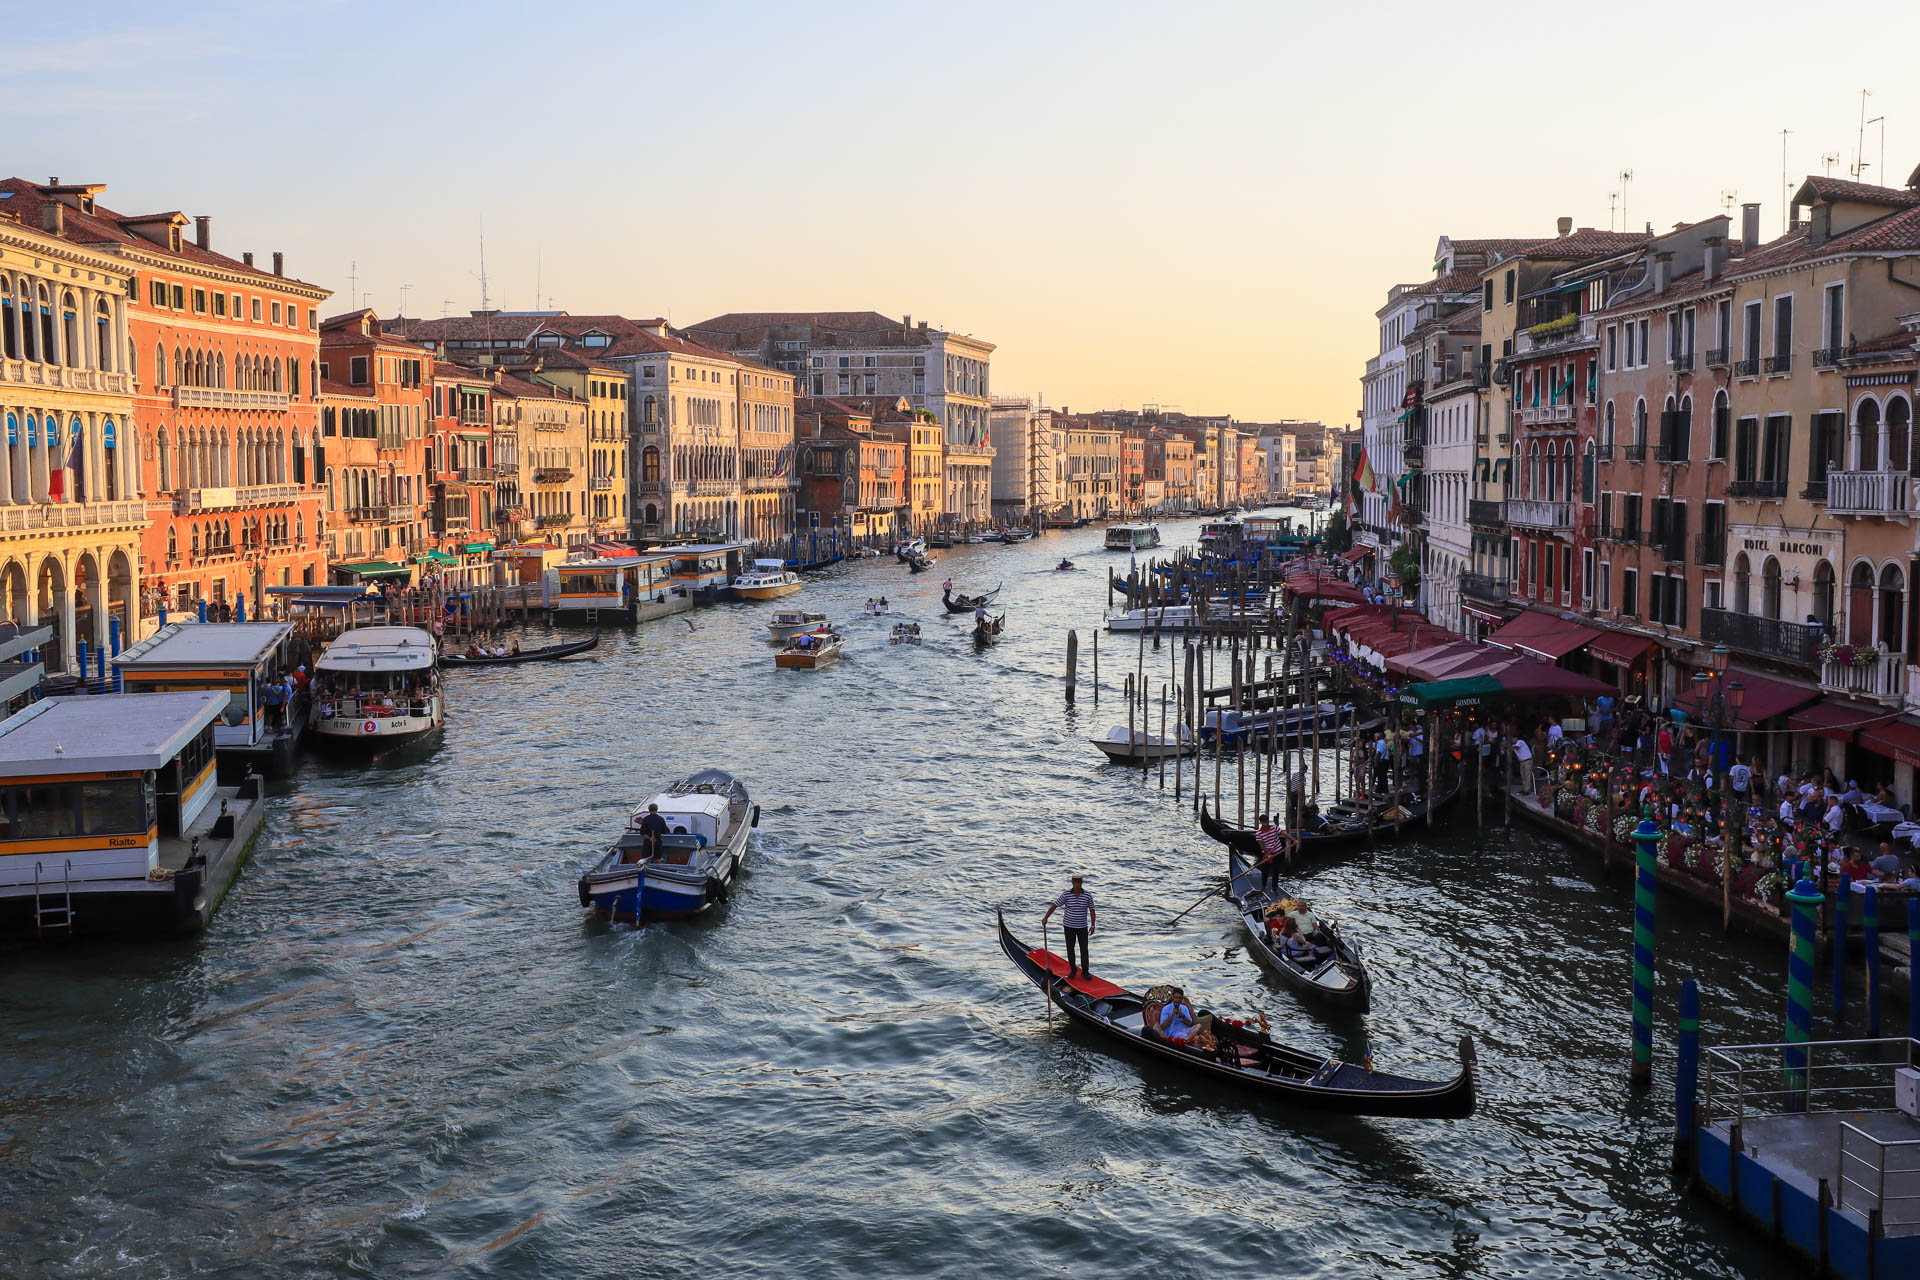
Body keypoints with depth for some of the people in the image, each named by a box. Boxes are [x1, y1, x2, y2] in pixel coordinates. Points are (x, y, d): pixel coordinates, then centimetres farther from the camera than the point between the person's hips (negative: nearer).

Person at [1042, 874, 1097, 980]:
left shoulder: (1088, 895, -7)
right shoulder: (1066, 894, -9)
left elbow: (1092, 911, 1)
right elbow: (1055, 905, -5)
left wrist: (1092, 925, -4)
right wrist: (1046, 918, -11)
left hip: (1082, 927, 0)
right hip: (1069, 926, 0)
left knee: (1084, 949, 2)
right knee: (1070, 948, 6)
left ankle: (1085, 971, 14)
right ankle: (1073, 970, 19)